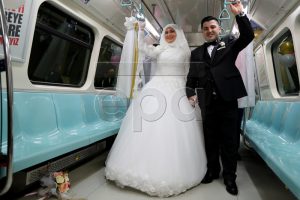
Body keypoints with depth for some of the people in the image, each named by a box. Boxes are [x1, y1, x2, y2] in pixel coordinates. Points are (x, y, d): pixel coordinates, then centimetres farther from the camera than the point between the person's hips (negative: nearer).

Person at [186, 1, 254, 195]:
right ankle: (212, 170, 29)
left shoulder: (229, 44, 10)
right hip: (208, 102, 2)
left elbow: (248, 36, -6)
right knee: (210, 140, 12)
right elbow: (192, 76, 11)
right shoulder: (196, 53, 13)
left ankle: (230, 177, 22)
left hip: (227, 99, -2)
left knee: (229, 141, 6)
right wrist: (191, 93, -3)